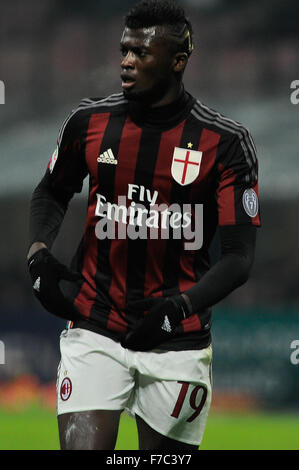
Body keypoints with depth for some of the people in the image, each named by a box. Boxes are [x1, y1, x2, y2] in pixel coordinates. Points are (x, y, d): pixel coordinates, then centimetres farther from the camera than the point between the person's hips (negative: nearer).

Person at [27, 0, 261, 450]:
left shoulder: (224, 142, -7)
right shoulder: (89, 121, 1)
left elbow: (239, 257, -8)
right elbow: (51, 192, 20)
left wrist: (181, 306, -23)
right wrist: (39, 253, 1)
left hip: (178, 342, -1)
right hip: (94, 330, 1)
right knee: (82, 445, -16)